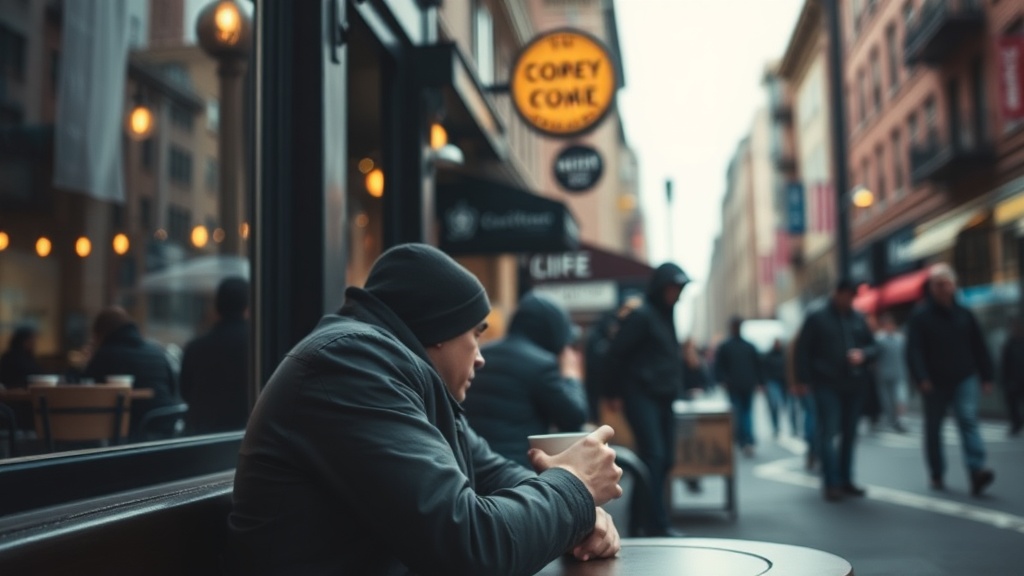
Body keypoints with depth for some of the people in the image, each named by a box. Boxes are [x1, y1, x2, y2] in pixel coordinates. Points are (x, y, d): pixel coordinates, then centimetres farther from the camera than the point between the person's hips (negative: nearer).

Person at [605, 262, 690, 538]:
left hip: (664, 399, 9)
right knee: (653, 456, -12)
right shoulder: (641, 315, -10)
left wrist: (676, 386, 16)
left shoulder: (665, 316, 16)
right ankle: (658, 524, -10)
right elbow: (616, 353, -12)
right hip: (642, 398, -9)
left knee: (665, 458, 8)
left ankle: (644, 517, 17)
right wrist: (614, 393, -11)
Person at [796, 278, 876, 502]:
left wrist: (863, 354, -8)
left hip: (855, 386, 5)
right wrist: (805, 380, -9)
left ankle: (846, 480, 19)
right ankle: (831, 483, -6)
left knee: (849, 435, 10)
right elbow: (803, 351, -2)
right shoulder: (816, 318, -1)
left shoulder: (858, 319, 12)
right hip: (827, 385, -5)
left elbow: (873, 347, 15)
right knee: (828, 433, -9)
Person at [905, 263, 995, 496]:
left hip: (964, 379, 2)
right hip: (934, 383, -1)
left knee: (968, 420, -14)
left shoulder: (964, 314, 9)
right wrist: (921, 378, -22)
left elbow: (979, 347, 12)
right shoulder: (920, 316, -3)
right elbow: (914, 350, -11)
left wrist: (986, 376, 9)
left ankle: (977, 471, -23)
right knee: (933, 428, 7)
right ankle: (937, 475, 19)